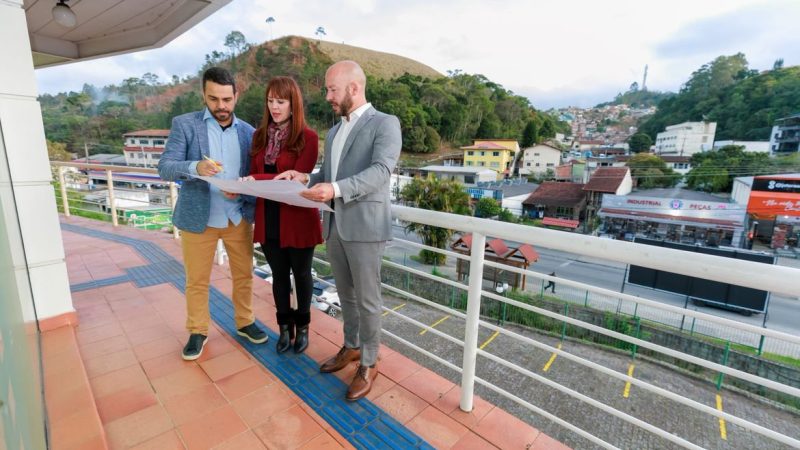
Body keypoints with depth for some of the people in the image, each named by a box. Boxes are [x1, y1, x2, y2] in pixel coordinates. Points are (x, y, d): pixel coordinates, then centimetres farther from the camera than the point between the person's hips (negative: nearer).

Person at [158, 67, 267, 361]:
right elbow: (164, 168, -10)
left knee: (244, 275, 12)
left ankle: (245, 322, 32)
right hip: (198, 217, -1)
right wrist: (195, 167, -31)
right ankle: (197, 331, 32)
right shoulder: (184, 124, -3)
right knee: (196, 281, 11)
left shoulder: (248, 131, 3)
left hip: (238, 217, 2)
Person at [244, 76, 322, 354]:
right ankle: (284, 327, 34)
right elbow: (254, 175, 9)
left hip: (298, 219, -4)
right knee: (279, 274, 16)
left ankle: (302, 326, 33)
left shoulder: (307, 137, -9)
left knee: (301, 274, 13)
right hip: (268, 218, 5)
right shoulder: (260, 135, 8)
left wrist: (256, 180, -25)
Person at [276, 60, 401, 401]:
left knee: (367, 299, 5)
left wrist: (336, 189, -33)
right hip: (334, 226, 7)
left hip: (364, 227, -7)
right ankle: (351, 347, 39)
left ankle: (368, 364, 23)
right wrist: (306, 178, -1)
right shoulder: (334, 132, 18)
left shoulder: (385, 123, -6)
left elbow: (380, 171, -21)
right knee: (346, 295, 19)